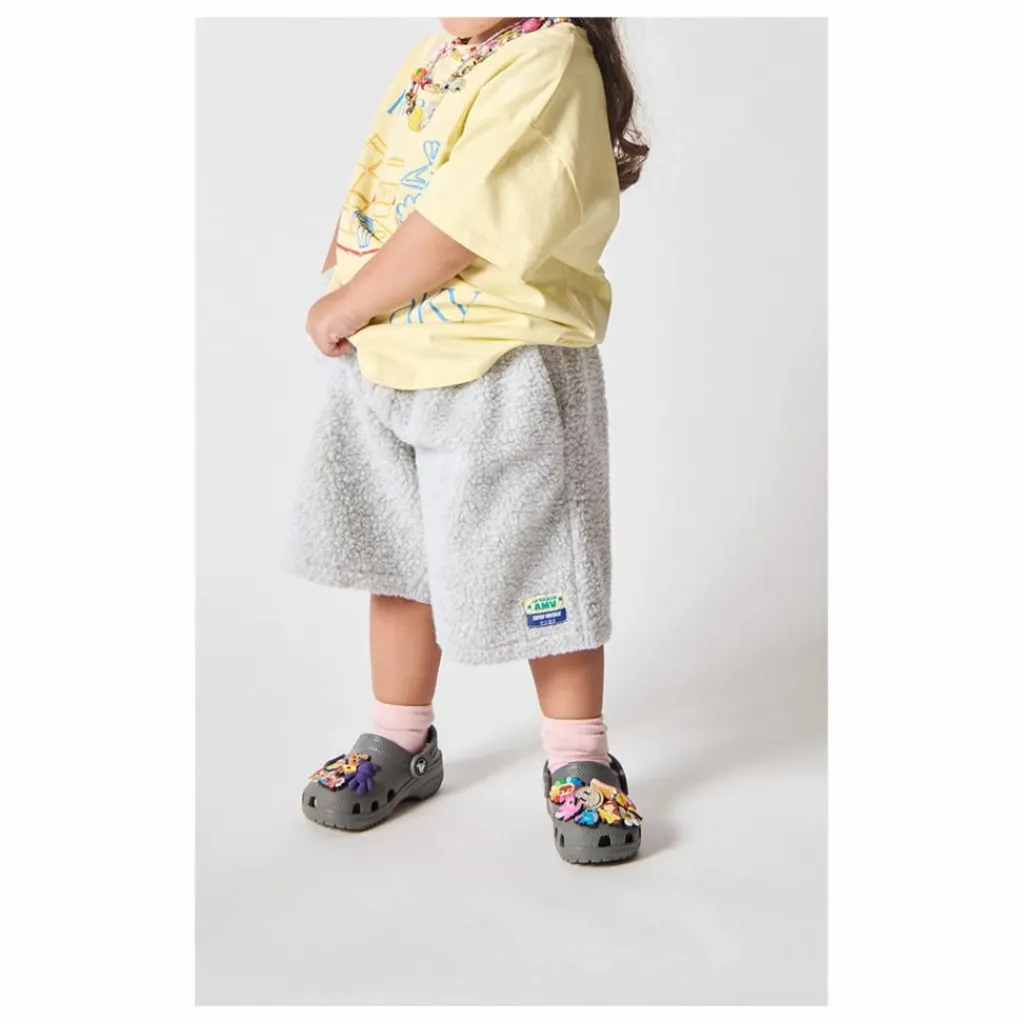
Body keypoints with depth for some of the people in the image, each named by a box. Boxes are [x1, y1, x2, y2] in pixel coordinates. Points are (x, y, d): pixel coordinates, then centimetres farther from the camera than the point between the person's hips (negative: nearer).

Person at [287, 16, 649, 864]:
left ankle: (581, 762, 24)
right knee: (395, 557, 16)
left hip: (501, 374, -8)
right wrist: (347, 302, -3)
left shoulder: (549, 61, -17)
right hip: (382, 360, 8)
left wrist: (348, 308, -13)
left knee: (538, 569, 3)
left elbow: (460, 226, -23)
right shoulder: (435, 55, 11)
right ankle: (402, 741, 35)